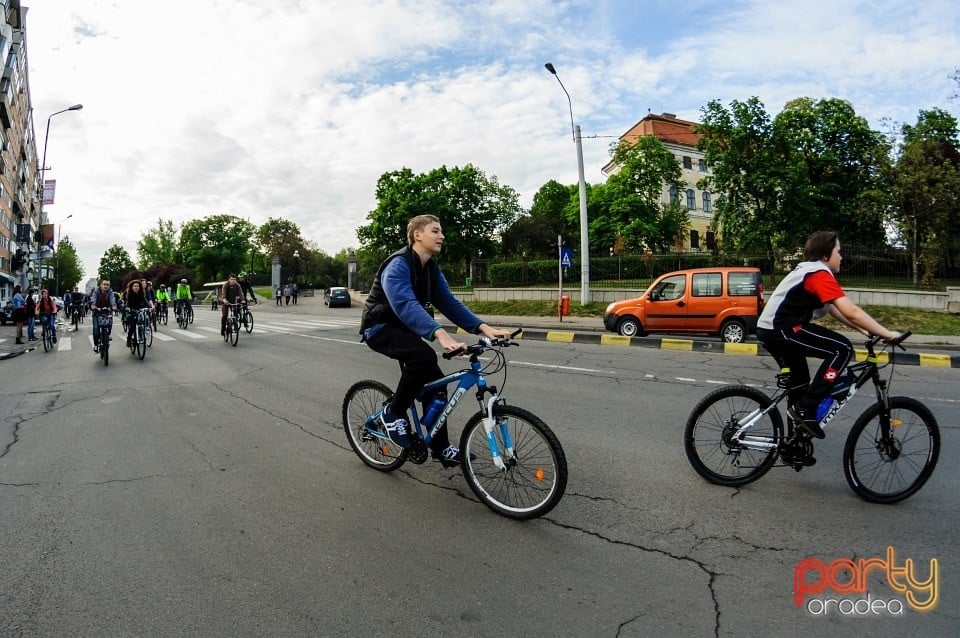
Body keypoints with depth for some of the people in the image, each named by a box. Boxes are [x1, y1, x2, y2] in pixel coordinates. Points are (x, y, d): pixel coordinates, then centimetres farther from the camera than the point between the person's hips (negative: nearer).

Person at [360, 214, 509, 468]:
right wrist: (440, 334, -56)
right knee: (424, 356, -33)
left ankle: (440, 447, 12)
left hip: (403, 328, 8)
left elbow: (449, 303, -6)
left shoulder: (432, 269, 3)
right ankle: (393, 413, -12)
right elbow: (406, 305, -42)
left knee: (435, 381, -1)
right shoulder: (398, 265, -25)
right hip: (380, 328, -8)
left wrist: (483, 327, -22)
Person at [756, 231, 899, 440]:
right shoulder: (820, 274, -12)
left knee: (799, 382, 24)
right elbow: (851, 312, -20)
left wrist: (865, 330, 13)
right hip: (783, 329, -11)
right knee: (842, 349, -13)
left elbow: (834, 310, 19)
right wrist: (887, 334, -13)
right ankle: (806, 409, -10)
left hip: (770, 328, 11)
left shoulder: (809, 270, 20)